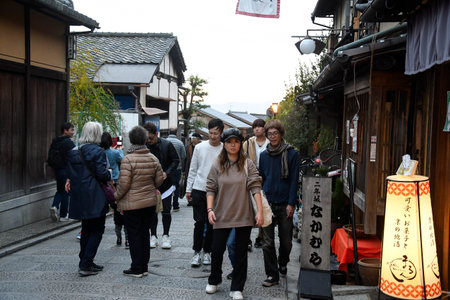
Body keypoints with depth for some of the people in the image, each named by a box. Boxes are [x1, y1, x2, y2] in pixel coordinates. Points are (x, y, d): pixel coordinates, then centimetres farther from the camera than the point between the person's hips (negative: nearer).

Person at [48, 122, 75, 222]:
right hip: (66, 171, -7)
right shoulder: (69, 143, -15)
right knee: (65, 192, 3)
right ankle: (63, 215, 9)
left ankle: (54, 206, -3)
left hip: (57, 170, 7)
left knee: (60, 190, 21)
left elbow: (50, 157, 15)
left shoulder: (54, 142, 10)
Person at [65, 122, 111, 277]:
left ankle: (85, 262, 24)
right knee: (96, 230, 1)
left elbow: (70, 174, 8)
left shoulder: (73, 152, 8)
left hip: (80, 198, 7)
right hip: (95, 198, -7)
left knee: (86, 230, 18)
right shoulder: (97, 151, -13)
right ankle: (86, 265, -3)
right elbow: (102, 174, -17)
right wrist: (109, 174, 3)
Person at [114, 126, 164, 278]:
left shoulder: (128, 159, -16)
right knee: (145, 233, 14)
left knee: (134, 235, 3)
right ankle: (144, 267, 21)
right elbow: (159, 179, 7)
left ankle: (137, 269, 9)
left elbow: (124, 183, -17)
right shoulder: (153, 158, 1)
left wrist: (117, 196, -1)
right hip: (150, 202, 5)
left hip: (132, 204, -5)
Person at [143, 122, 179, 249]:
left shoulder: (167, 145, -7)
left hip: (166, 182, -1)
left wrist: (167, 173, -13)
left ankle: (165, 236, 16)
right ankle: (153, 236, 20)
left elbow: (175, 160, -1)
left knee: (166, 211, 2)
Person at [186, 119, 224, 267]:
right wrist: (188, 189, 6)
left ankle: (207, 251, 20)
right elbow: (192, 170, 9)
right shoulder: (200, 147, 4)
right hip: (199, 190, 0)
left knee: (211, 223, 7)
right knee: (200, 222, -2)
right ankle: (197, 252, 8)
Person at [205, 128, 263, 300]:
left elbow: (255, 187, -6)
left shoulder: (248, 165, 0)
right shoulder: (217, 166, 3)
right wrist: (210, 209, -10)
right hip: (222, 215, 1)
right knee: (217, 250, 7)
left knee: (241, 253, 6)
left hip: (244, 216, -1)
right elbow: (211, 189, 2)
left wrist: (260, 211, -13)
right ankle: (214, 281, 32)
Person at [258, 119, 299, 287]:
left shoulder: (291, 154, -2)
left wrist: (291, 203, -9)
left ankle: (283, 263, 37)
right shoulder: (264, 155, 7)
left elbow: (294, 180, -4)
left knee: (286, 240, 9)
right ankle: (272, 274, 10)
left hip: (285, 204, -2)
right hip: (267, 203, 2)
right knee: (267, 242, 1)